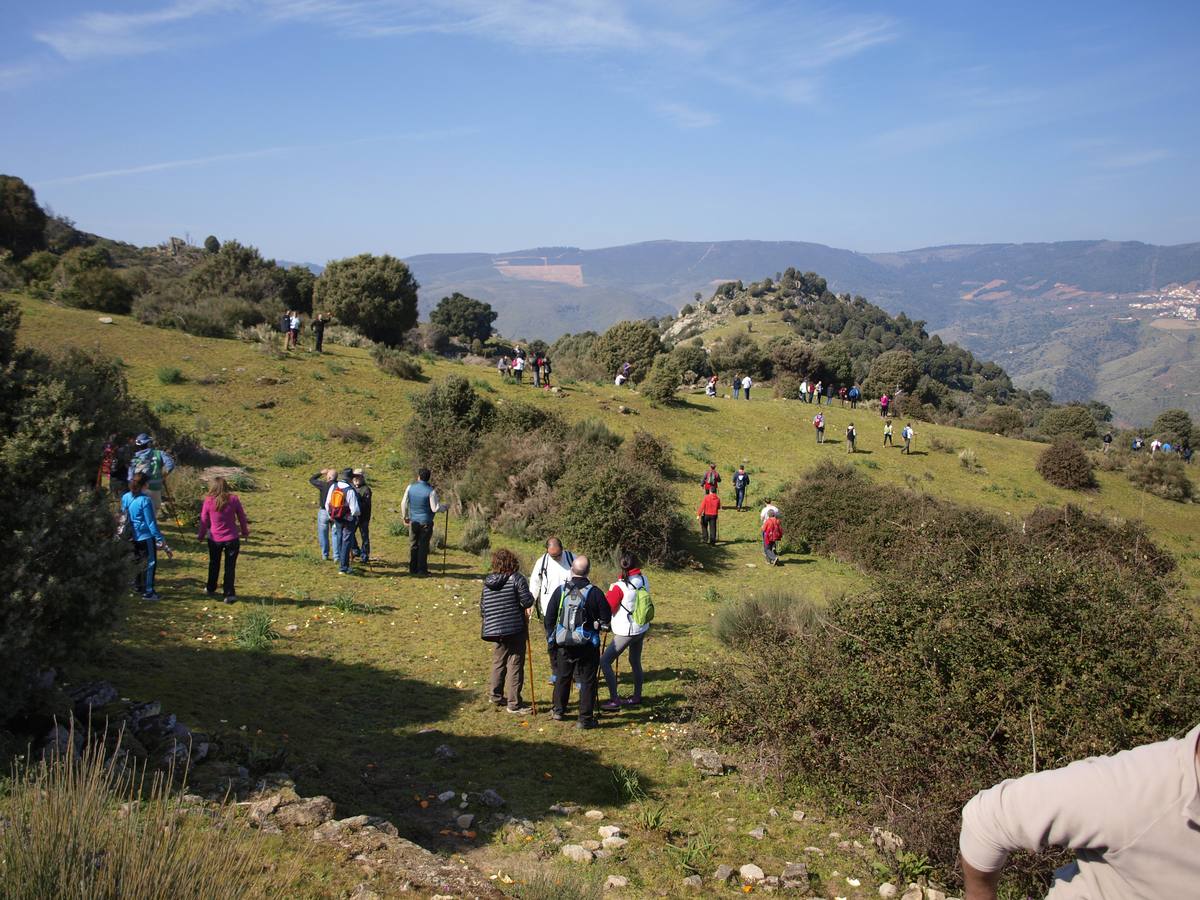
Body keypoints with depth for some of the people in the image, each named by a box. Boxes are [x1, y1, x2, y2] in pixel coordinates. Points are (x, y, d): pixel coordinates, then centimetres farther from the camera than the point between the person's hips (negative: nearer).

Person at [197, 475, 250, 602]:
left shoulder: (208, 502, -10)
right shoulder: (233, 500, -8)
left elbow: (204, 521, 0)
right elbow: (242, 517, 2)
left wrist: (201, 536, 16)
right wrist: (245, 532, 17)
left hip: (214, 539, 1)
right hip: (231, 539, -1)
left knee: (214, 565, 22)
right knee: (230, 567, 5)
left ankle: (211, 589, 37)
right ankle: (229, 594, 3)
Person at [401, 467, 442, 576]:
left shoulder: (410, 487, -1)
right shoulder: (431, 491, -13)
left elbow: (404, 503, 4)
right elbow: (435, 508, -14)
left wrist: (405, 517, 18)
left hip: (413, 521, 3)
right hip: (426, 522, -3)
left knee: (413, 545, 11)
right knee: (423, 546, 3)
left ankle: (412, 568, 15)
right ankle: (422, 569, 5)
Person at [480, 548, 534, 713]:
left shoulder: (488, 582, 5)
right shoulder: (517, 579, -12)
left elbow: (482, 608, 9)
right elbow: (527, 602, -18)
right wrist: (530, 597, 5)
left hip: (495, 630, 6)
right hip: (516, 629, -6)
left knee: (499, 662, 23)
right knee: (515, 665, 0)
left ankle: (495, 695, 35)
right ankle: (514, 703, 2)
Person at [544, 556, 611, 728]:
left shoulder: (560, 591, -4)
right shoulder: (595, 593, -13)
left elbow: (549, 617, 3)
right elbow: (606, 618, -6)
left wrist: (551, 637, 17)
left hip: (564, 644, 3)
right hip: (588, 645, -3)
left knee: (562, 677, 21)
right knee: (587, 681, 5)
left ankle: (558, 711, 32)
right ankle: (585, 719, 5)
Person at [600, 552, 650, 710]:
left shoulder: (619, 587, -22)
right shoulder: (643, 580, -4)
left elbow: (606, 609, -13)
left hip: (626, 631, -7)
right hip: (642, 628, 7)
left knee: (605, 662, -1)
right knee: (635, 661, 22)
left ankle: (615, 700, -2)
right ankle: (637, 696, 34)